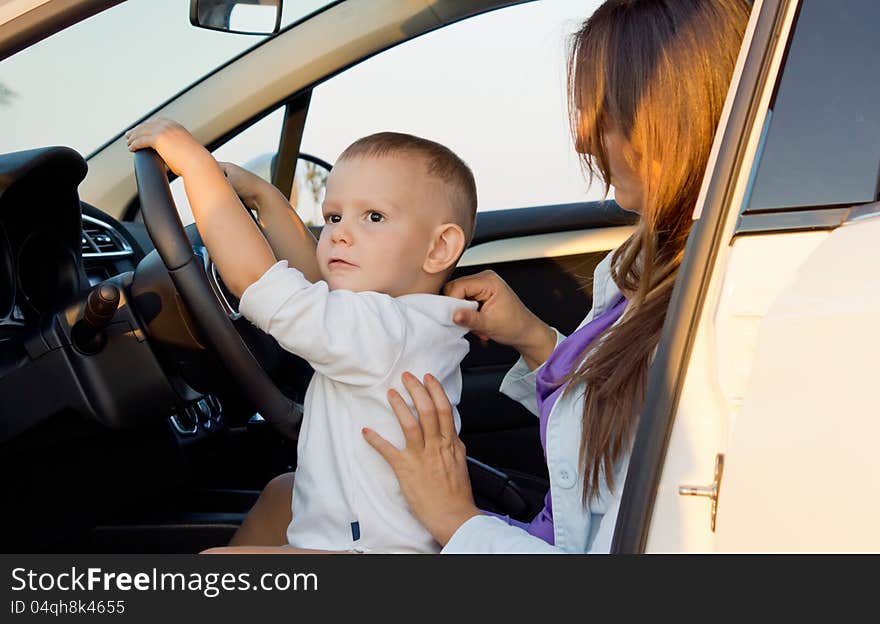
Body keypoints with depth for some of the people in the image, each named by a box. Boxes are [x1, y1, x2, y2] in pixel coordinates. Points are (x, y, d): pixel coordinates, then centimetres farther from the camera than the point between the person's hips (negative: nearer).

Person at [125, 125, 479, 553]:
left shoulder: (383, 332, -25)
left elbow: (251, 277, -26)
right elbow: (315, 279, 22)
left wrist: (194, 162, -19)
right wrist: (263, 197, 24)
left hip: (375, 550, -11)